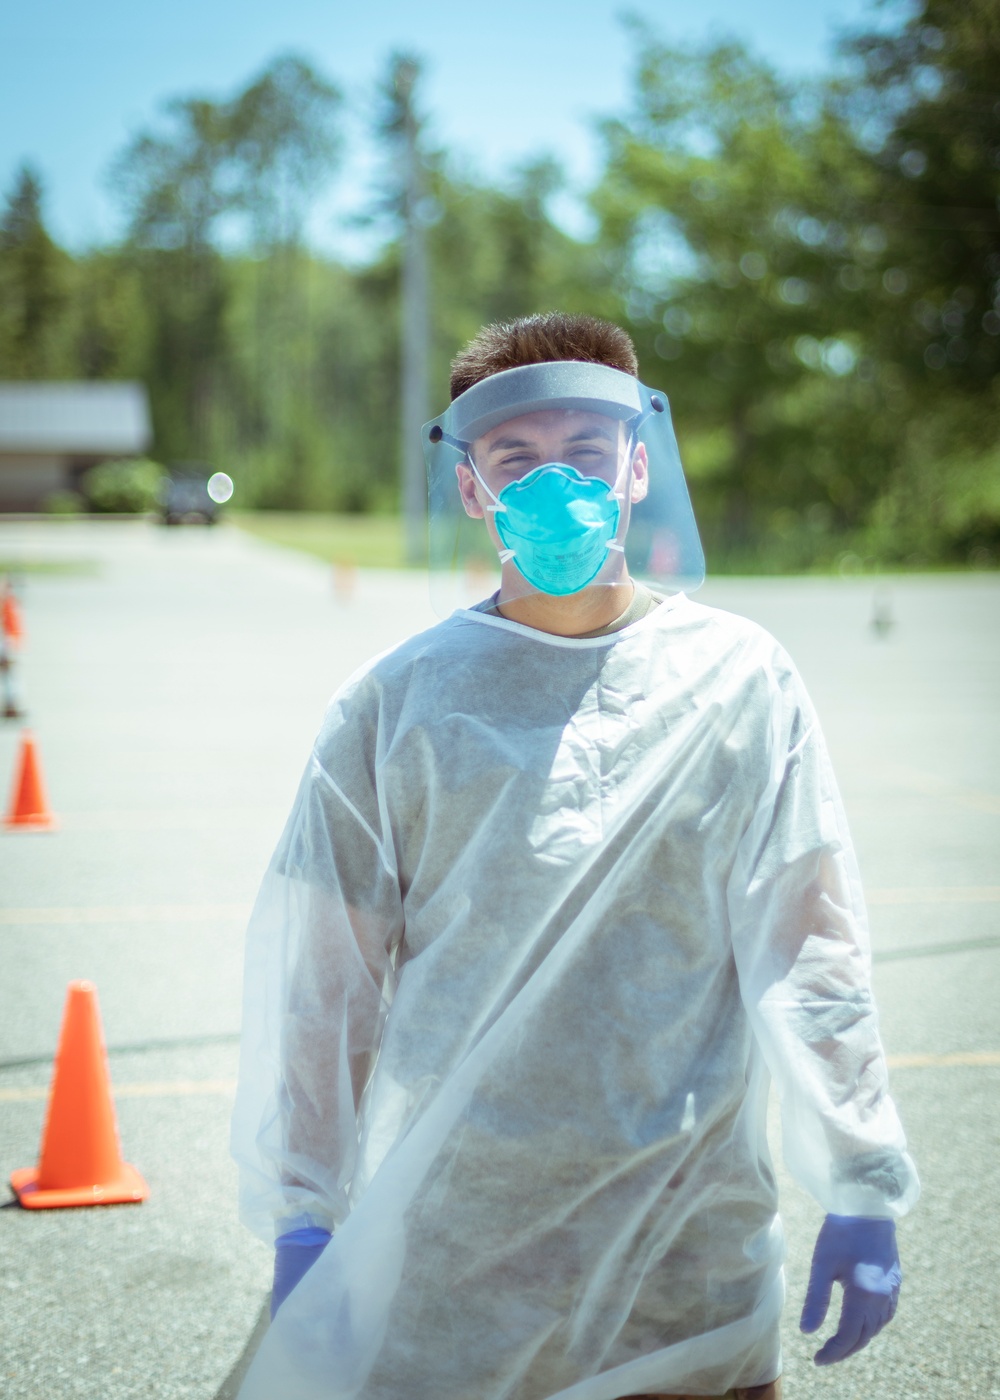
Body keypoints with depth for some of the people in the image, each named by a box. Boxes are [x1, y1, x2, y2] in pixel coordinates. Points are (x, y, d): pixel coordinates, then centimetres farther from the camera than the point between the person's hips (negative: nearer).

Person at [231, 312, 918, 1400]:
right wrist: (303, 1215, 2)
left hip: (689, 1238, 0)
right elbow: (324, 977, 4)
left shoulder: (740, 680, 2)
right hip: (440, 1240, 0)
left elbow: (809, 951, 1)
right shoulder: (396, 704, 2)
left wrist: (860, 1190, -3)